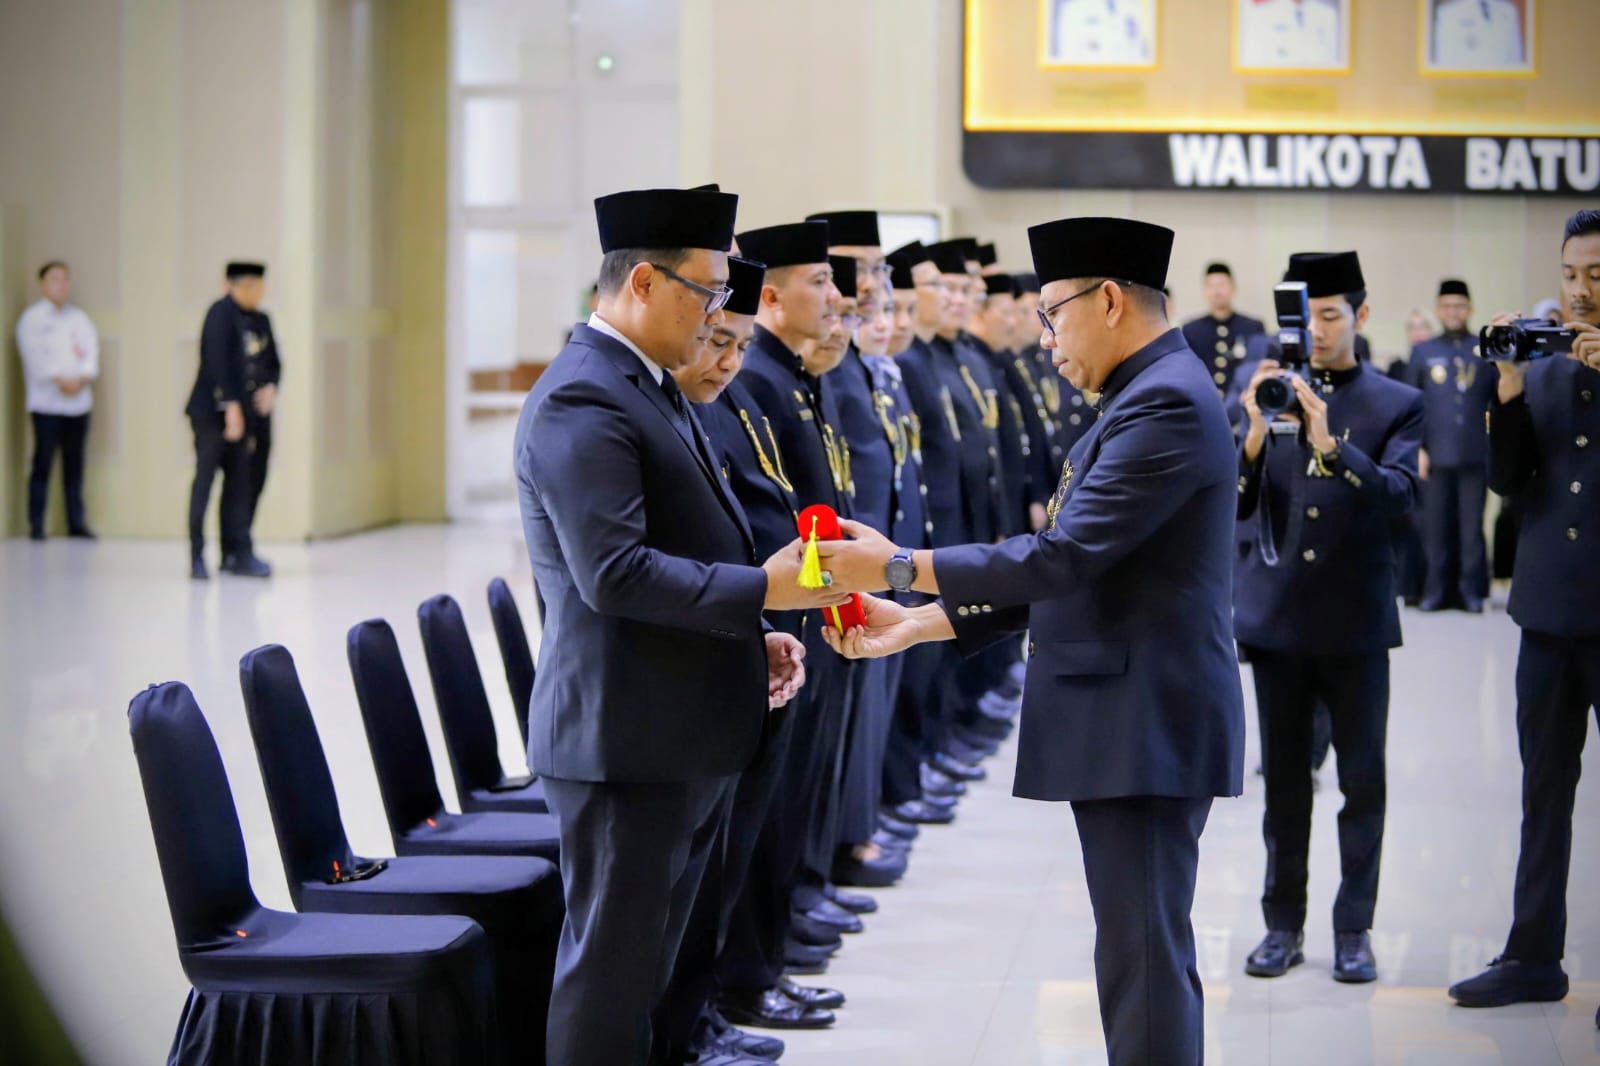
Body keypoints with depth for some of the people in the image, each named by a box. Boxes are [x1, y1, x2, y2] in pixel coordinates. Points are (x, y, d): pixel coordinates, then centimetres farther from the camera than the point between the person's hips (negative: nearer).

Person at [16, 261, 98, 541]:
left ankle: (76, 523, 11)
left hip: (79, 401, 4)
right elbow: (35, 356, -10)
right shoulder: (32, 318, 1)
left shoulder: (79, 318, 14)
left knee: (74, 465, 6)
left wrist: (82, 378, -12)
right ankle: (36, 525, 0)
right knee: (43, 463, -4)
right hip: (47, 402, -4)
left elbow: (91, 350, 4)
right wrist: (59, 380, -17)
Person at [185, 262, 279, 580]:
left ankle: (236, 554, 10)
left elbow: (273, 363, 19)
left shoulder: (261, 319, 15)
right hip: (213, 411, -7)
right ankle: (197, 557, -5)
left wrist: (271, 388, -2)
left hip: (250, 414, 7)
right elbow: (217, 362, -16)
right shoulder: (222, 313, -8)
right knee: (205, 479, -7)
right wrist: (231, 406, -21)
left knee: (242, 483, 5)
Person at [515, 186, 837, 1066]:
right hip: (628, 739, -10)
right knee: (612, 968, -1)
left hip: (684, 738, 10)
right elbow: (614, 574, -25)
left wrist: (753, 638, 9)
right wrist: (764, 589, -23)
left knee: (647, 961, 17)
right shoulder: (580, 402, -17)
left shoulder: (649, 388, 16)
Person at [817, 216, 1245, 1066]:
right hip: (1120, 719, 10)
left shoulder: (1167, 402, -16)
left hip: (1146, 724, -10)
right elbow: (1068, 564, 18)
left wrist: (899, 567, -16)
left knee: (1143, 960, -7)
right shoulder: (1142, 398, 17)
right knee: (1140, 952, 16)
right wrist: (916, 623, 12)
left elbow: (1067, 554, -23)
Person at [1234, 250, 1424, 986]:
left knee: (1362, 780, 2)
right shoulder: (1267, 393, 5)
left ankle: (1354, 928, 11)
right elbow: (1238, 504, -2)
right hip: (1277, 614, 2)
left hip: (1355, 620, -1)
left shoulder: (1396, 404, 1)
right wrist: (1256, 436, -20)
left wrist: (1330, 446, -29)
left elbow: (1400, 494, -15)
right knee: (1283, 779, 8)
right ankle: (1283, 924, 17)